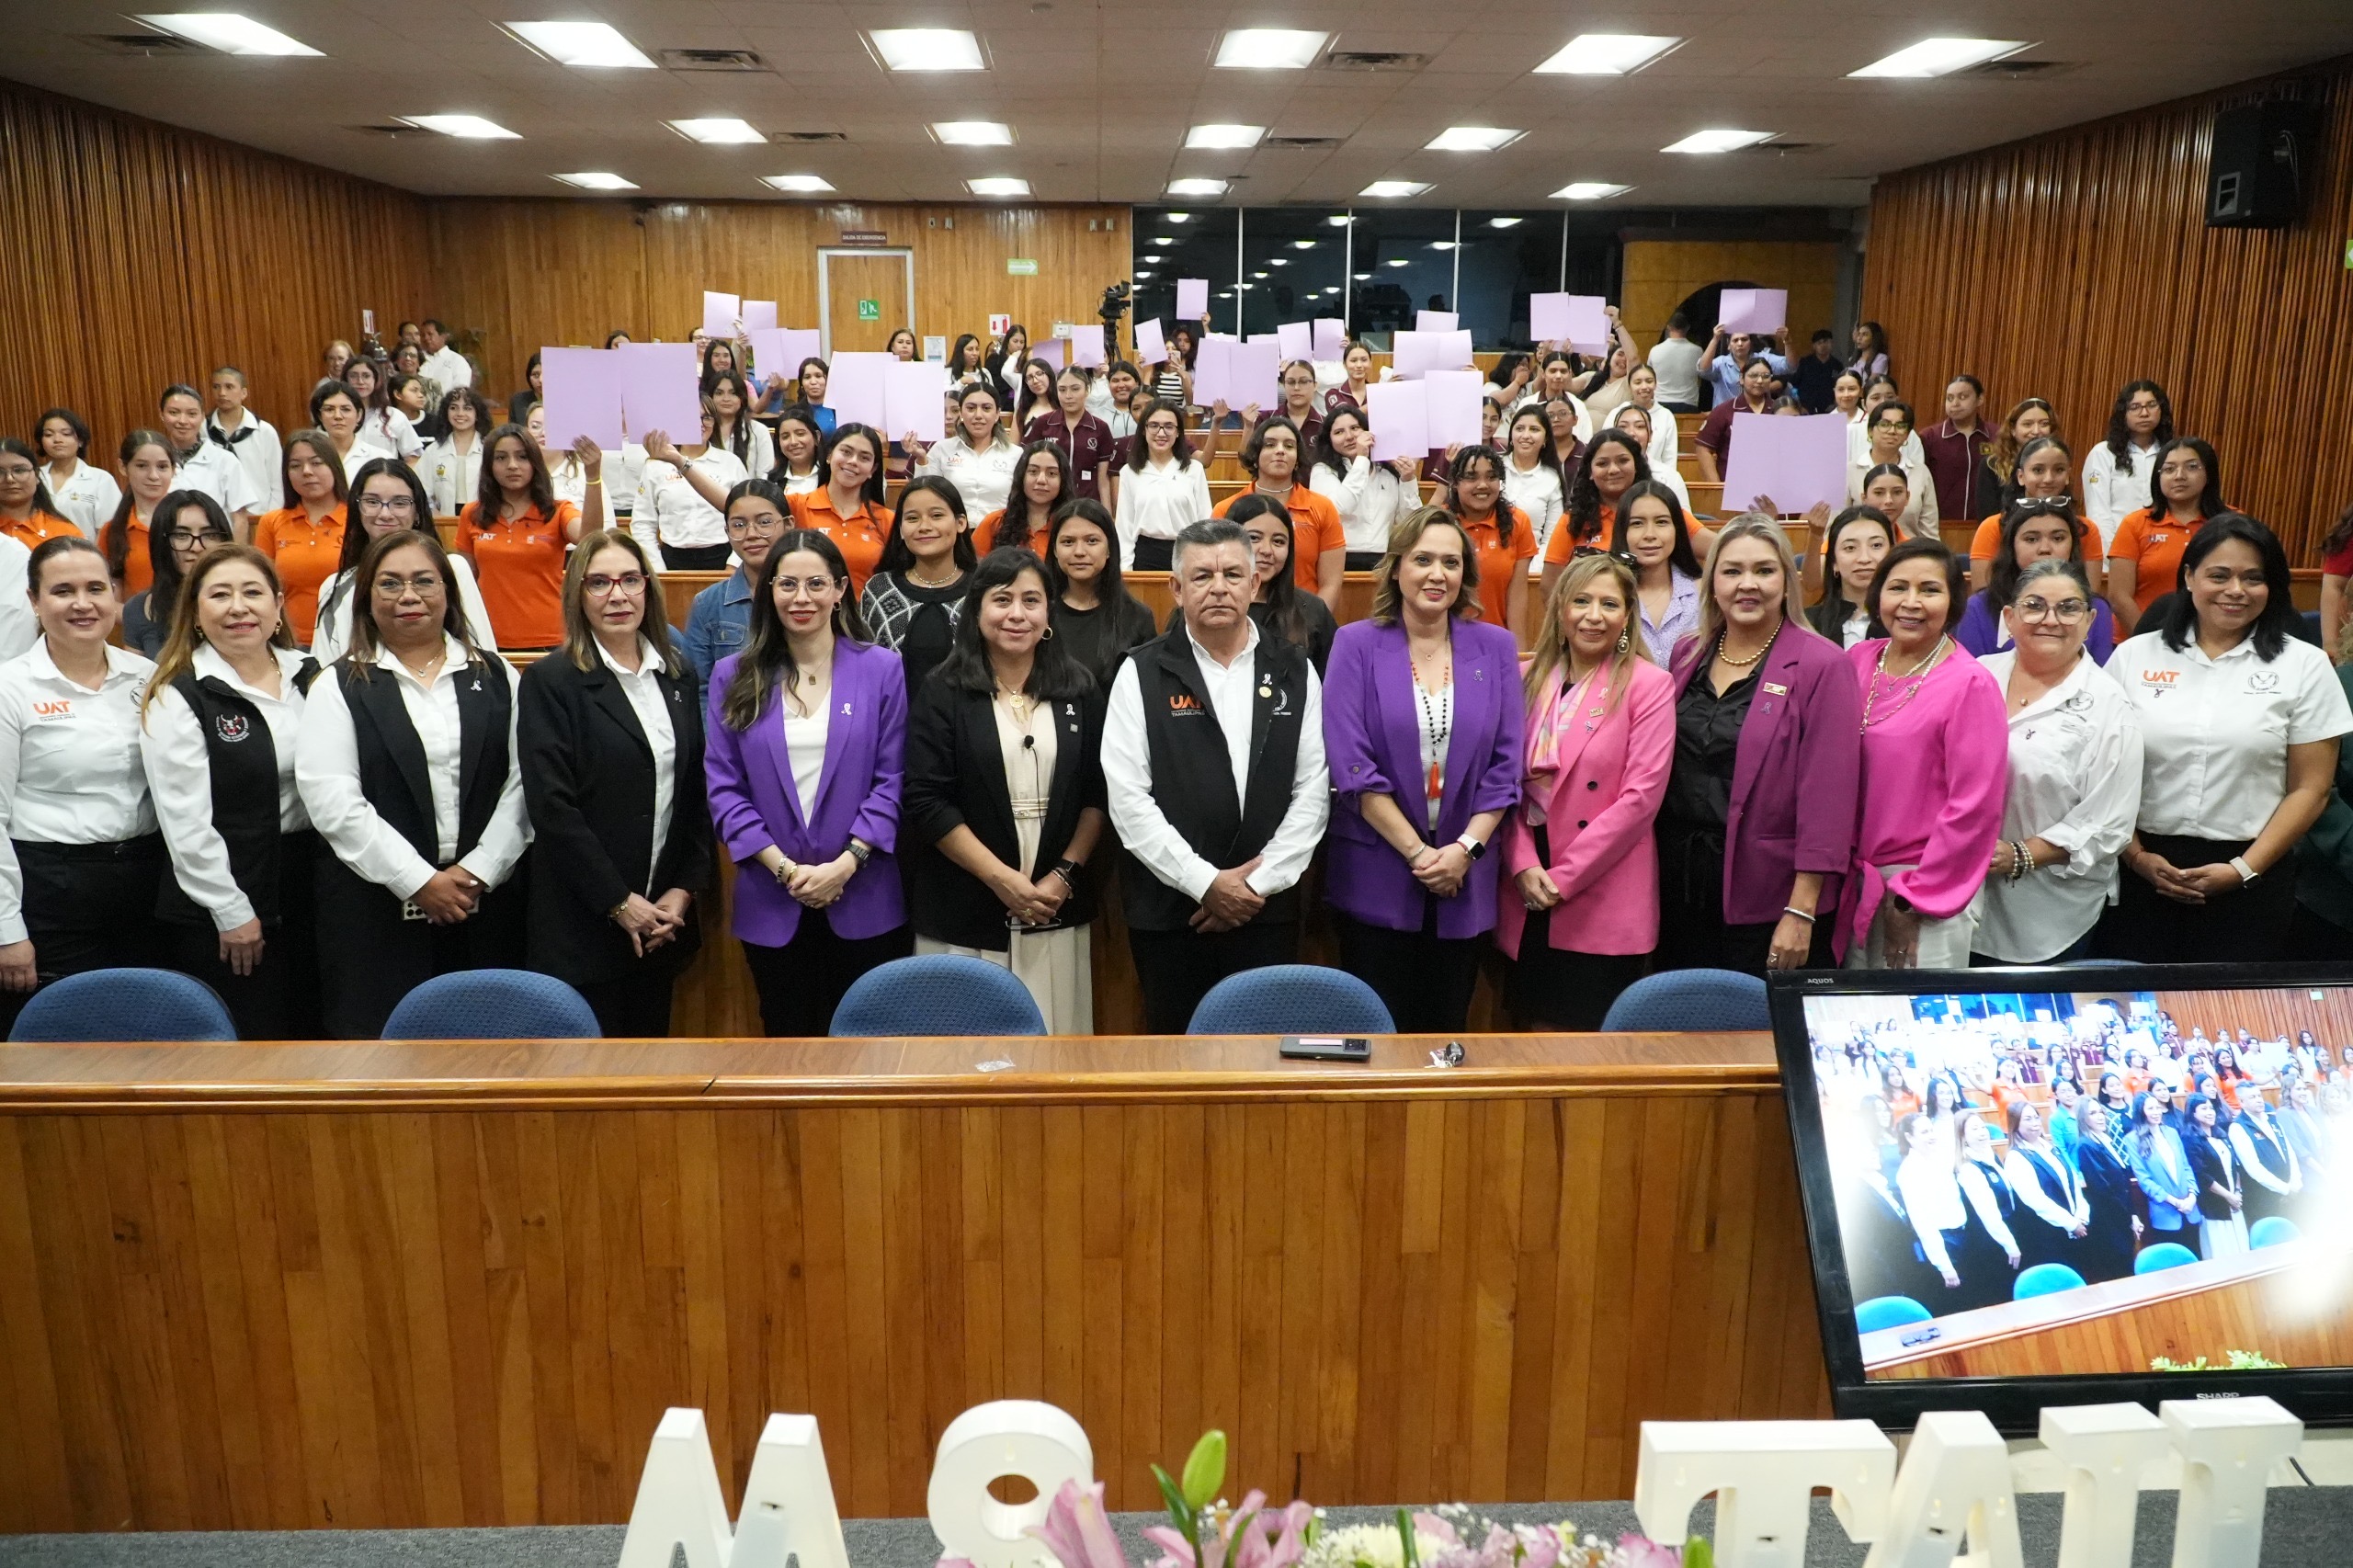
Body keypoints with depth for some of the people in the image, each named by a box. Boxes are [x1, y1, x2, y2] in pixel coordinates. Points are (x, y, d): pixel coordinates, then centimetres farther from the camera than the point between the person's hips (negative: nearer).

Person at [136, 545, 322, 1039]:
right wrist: (233, 913, -13)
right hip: (218, 915, -5)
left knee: (306, 1033, 11)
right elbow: (186, 822, -12)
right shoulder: (176, 698, -8)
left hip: (308, 891, 5)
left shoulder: (310, 678, 7)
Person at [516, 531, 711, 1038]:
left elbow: (697, 793, 11)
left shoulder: (677, 677, 11)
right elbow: (551, 805, -12)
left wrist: (685, 889, -1)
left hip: (662, 920, 5)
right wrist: (619, 902, -14)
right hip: (582, 923, -5)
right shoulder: (550, 681, -5)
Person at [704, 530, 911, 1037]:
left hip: (864, 903, -1)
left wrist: (844, 866, -12)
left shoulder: (882, 669, 1)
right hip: (770, 905, 1)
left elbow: (891, 780, -2)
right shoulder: (734, 677, 4)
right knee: (788, 1038, 11)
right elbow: (723, 788, 1)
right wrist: (784, 868, -10)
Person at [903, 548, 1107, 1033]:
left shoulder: (1080, 689, 7)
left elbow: (1099, 793, 6)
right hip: (965, 919, -2)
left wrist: (1065, 874, -6)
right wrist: (1003, 879, -11)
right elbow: (926, 802, -6)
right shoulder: (943, 694, -1)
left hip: (1060, 914, 2)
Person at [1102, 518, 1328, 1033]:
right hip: (1169, 910, -1)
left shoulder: (1294, 672, 7)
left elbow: (1312, 791, 2)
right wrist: (1205, 882, -11)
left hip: (1267, 911, 2)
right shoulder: (1142, 674, 0)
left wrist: (1260, 882, -7)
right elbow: (1128, 797, -8)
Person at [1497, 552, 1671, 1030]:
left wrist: (1563, 878, -12)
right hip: (1530, 899, 4)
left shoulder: (1649, 685, -4)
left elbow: (1641, 796, -11)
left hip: (1604, 904, -4)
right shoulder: (1530, 679, 9)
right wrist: (1524, 866, -9)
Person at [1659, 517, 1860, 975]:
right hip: (1681, 885, 5)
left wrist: (1801, 913, -16)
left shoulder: (1821, 666, -9)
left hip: (1769, 902, -5)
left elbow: (1826, 797, -13)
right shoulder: (1688, 658, 9)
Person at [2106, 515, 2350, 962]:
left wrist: (2244, 869, -8)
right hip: (2142, 868, 1)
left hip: (2248, 878, 0)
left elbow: (2310, 789, 0)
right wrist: (2135, 855, -6)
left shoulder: (2304, 666, 2)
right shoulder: (2135, 655, 3)